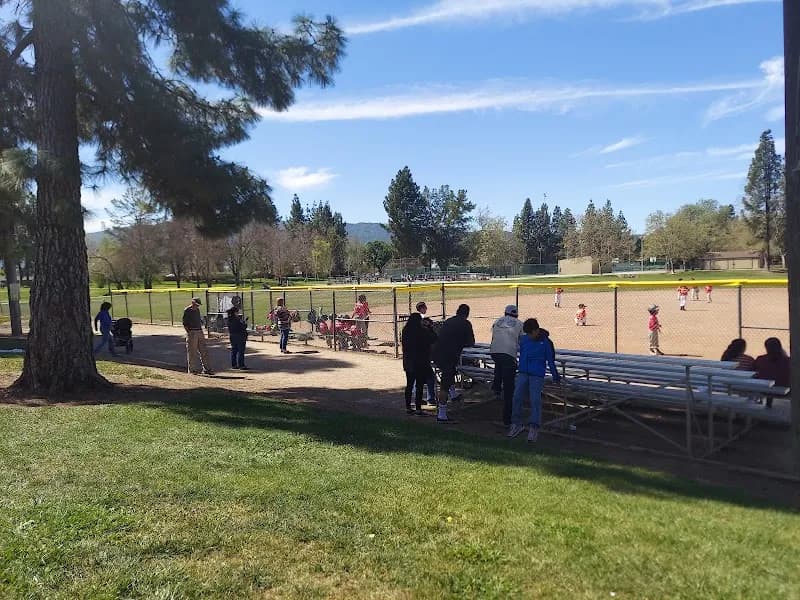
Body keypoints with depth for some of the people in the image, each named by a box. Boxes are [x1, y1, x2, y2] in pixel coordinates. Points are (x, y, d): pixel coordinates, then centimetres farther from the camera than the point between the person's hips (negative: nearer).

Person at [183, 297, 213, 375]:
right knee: (191, 352, 0)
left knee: (204, 351, 5)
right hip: (192, 332, -7)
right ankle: (191, 370, 10)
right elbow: (185, 324, -10)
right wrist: (189, 333, -16)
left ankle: (206, 369, 8)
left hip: (200, 332, 7)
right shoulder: (187, 310, -7)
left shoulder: (197, 310, 15)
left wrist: (201, 331, 14)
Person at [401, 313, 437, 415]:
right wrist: (430, 329, 8)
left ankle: (408, 407, 19)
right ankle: (418, 408, 2)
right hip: (420, 362, -6)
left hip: (408, 362, 6)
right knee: (419, 385, 1)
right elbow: (433, 339, -8)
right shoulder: (422, 331, -17)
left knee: (409, 385, 13)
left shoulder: (405, 331, 0)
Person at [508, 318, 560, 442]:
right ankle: (516, 424, 1)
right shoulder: (523, 339, 9)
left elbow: (550, 360, 6)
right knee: (517, 396, -10)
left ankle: (534, 427, -13)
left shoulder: (545, 342, -2)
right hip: (523, 373, 4)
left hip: (537, 375, -4)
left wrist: (555, 376, 9)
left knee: (535, 399, -15)